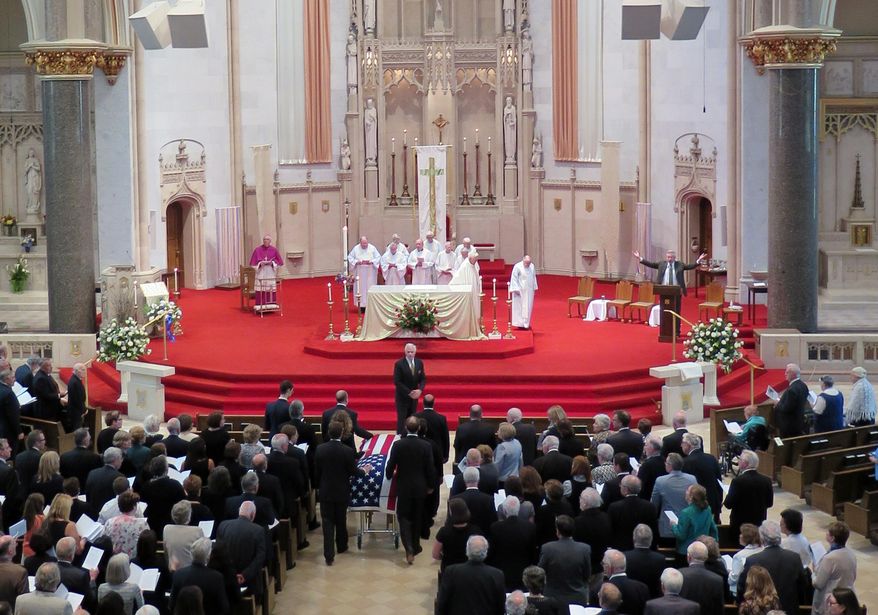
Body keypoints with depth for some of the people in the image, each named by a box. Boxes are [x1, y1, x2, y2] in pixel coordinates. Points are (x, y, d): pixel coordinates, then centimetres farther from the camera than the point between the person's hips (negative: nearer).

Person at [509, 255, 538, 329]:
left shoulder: (532, 266, 4)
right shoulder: (517, 267, -12)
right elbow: (514, 278, -12)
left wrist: (534, 288, 12)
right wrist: (516, 289, -16)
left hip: (529, 291, 5)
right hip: (520, 291, -5)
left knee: (528, 307, 6)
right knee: (519, 307, -2)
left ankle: (526, 323, 13)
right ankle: (520, 324, 2)